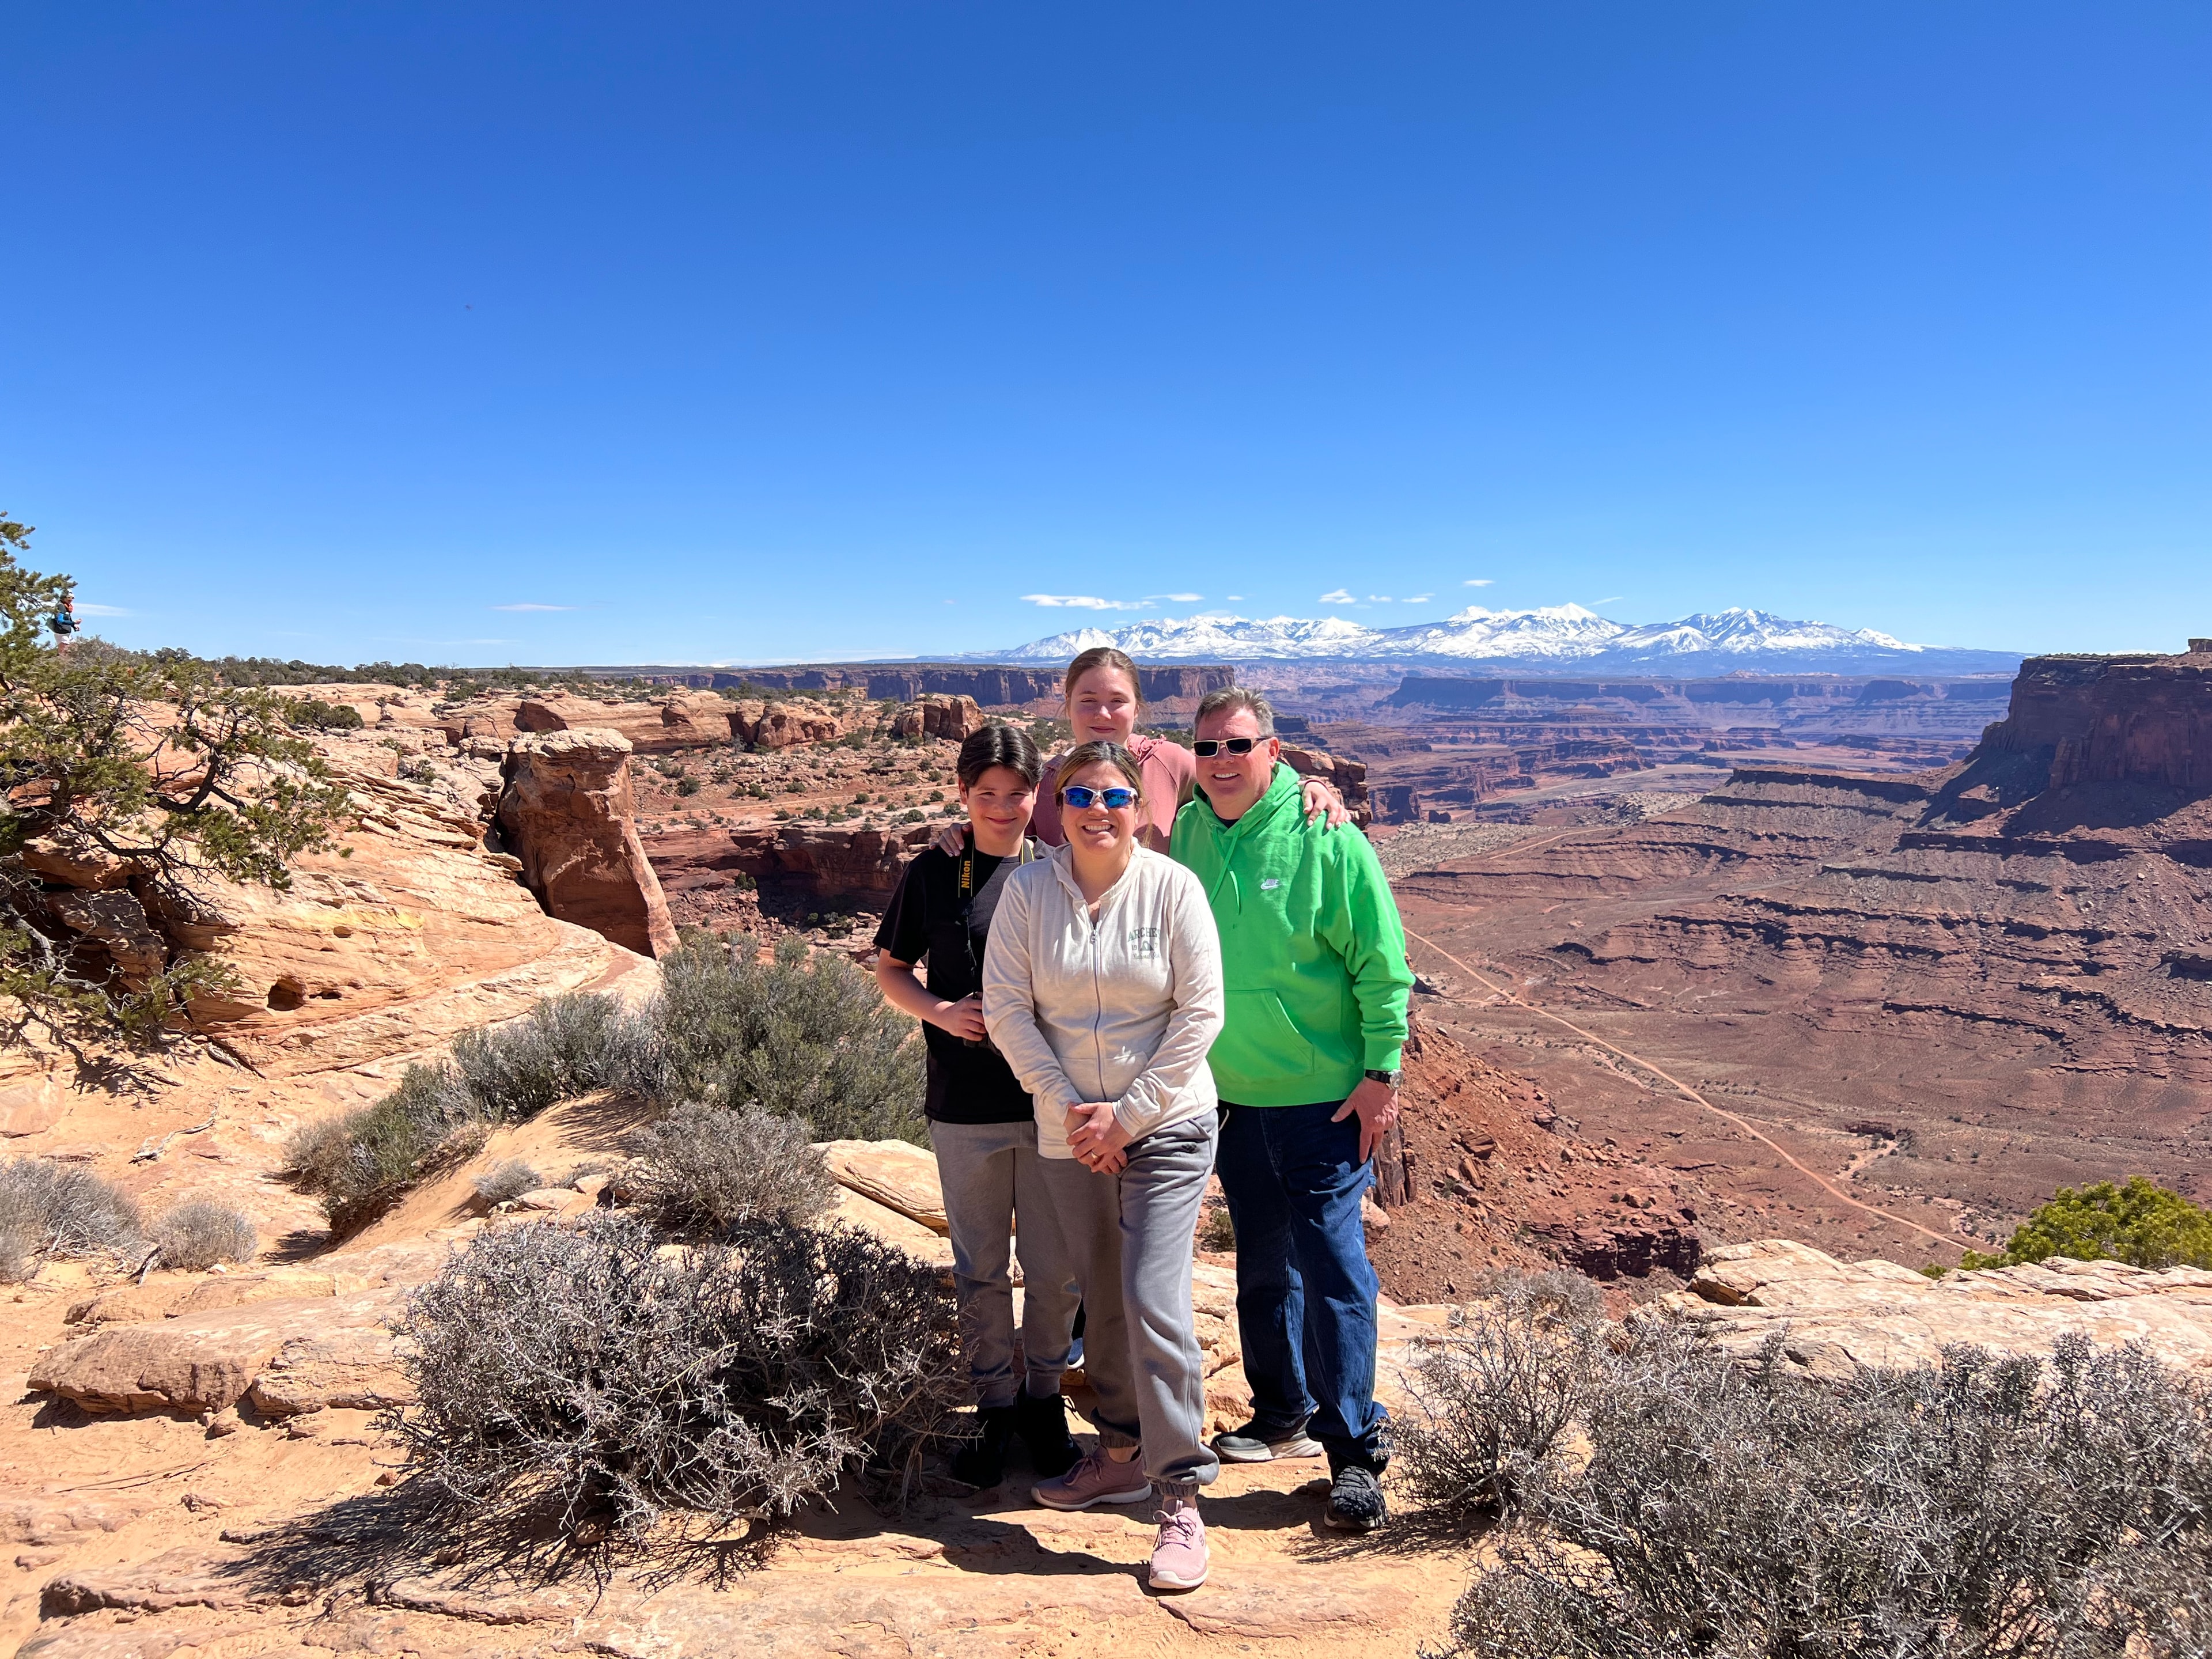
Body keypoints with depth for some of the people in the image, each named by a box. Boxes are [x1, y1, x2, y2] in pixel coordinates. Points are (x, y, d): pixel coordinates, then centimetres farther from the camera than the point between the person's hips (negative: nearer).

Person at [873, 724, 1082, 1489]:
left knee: (1055, 1266, 9)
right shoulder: (934, 874, 0)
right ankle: (995, 1405, 29)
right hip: (966, 1106, 0)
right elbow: (891, 969, 8)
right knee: (980, 1268, 12)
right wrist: (940, 1012, -10)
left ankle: (1044, 1396, 31)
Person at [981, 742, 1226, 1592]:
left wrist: (1128, 1114, -11)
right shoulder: (1027, 890, -3)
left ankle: (1180, 1495, 3)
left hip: (1166, 1129, -3)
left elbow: (1201, 1012, -9)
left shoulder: (1172, 887, -8)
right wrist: (1070, 1107, -10)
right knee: (1102, 1300, 15)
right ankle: (1122, 1455, 35)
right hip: (1070, 1132, 3)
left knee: (1154, 1301, -10)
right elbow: (1007, 1009, -2)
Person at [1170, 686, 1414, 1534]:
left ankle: (1355, 1448, 12)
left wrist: (1381, 1073, -12)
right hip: (1231, 1095, 5)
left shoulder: (1325, 838, -12)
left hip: (1324, 1096, -5)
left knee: (1332, 1265, -3)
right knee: (1262, 1266, 17)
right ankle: (1284, 1416, 35)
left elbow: (1383, 965, -9)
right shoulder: (1184, 834, 3)